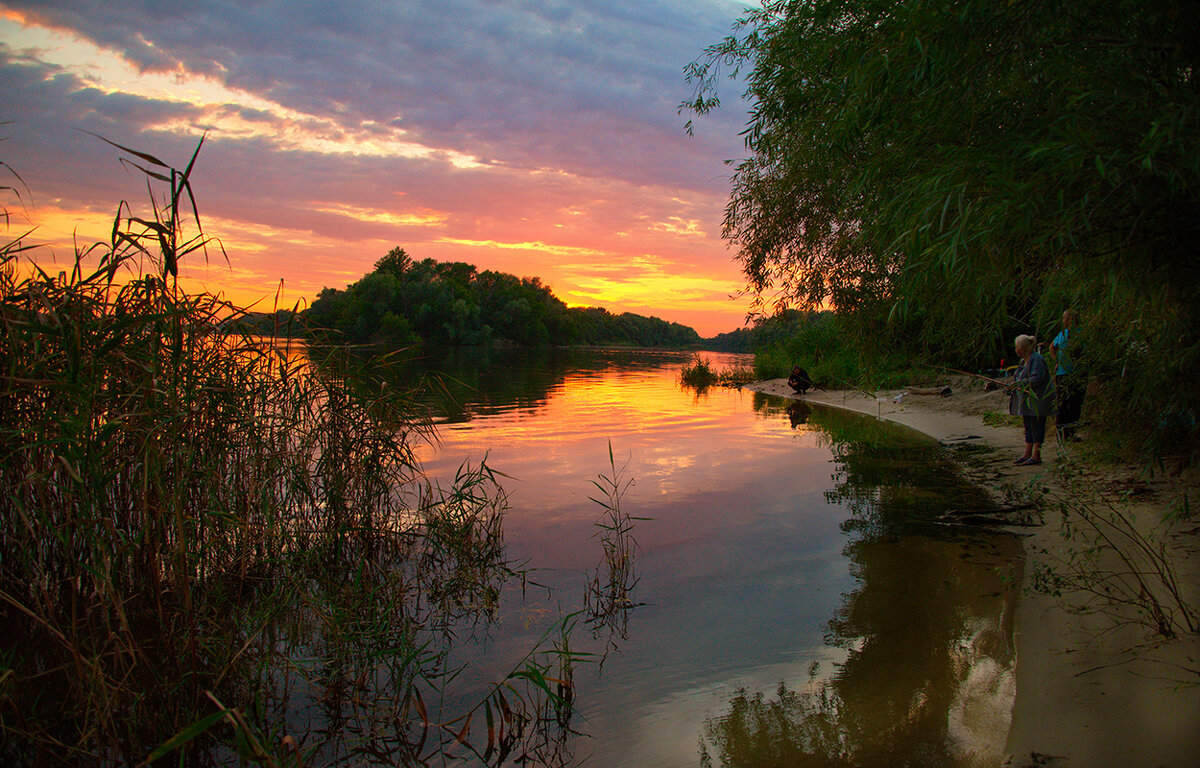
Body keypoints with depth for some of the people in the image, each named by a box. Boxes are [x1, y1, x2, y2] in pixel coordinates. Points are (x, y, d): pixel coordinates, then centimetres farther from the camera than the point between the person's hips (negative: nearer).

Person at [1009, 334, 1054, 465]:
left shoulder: (1037, 360, -16)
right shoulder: (1025, 361, 15)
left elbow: (1037, 378, -26)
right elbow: (1021, 378, 22)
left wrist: (1020, 383, -28)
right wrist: (1015, 383, 3)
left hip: (1038, 400, -10)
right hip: (1027, 400, 10)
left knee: (1037, 427, -7)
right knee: (1028, 428, 11)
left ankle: (1036, 456, -6)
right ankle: (1027, 454, 15)